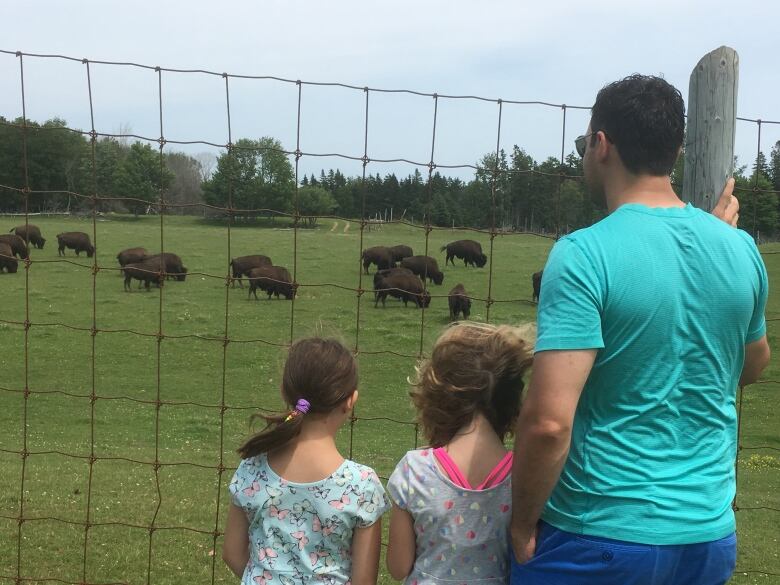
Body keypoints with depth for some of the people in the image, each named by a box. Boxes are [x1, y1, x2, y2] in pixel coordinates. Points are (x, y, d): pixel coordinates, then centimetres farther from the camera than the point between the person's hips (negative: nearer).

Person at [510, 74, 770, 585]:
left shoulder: (584, 255, -19)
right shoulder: (740, 249, -2)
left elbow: (548, 422, -26)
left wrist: (523, 524, -10)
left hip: (600, 540, -5)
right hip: (710, 536, 6)